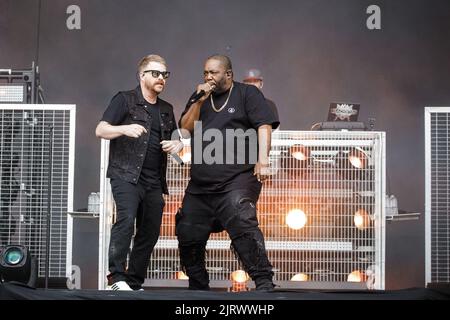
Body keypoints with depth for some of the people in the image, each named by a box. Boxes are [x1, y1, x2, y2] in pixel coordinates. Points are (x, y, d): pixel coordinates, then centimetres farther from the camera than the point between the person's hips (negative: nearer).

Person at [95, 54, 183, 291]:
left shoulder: (166, 109, 19)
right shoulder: (125, 100, 2)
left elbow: (174, 138, 30)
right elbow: (100, 130, -6)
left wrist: (177, 144, 5)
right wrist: (125, 129, -25)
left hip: (154, 180, 6)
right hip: (126, 174, -6)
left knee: (150, 233, 5)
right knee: (126, 220, -25)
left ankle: (135, 283, 14)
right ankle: (117, 278, -23)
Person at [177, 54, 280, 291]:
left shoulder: (247, 93, 5)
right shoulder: (199, 98, 20)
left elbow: (264, 126, -5)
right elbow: (185, 128, 9)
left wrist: (263, 160, -20)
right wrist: (199, 101, -4)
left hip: (237, 180, -6)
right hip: (200, 184, 6)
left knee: (242, 224, -27)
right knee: (187, 235, 8)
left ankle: (264, 282, -25)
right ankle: (197, 287, 27)